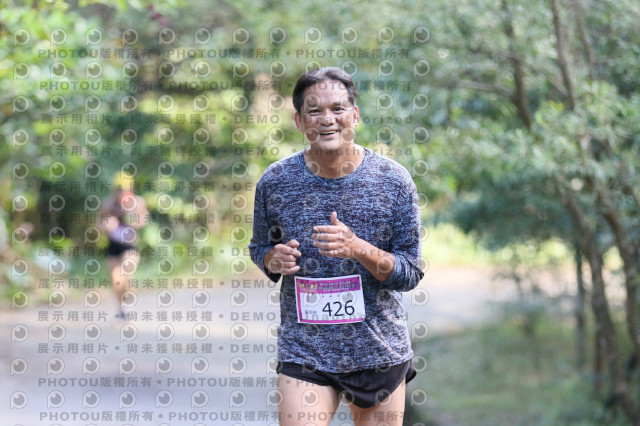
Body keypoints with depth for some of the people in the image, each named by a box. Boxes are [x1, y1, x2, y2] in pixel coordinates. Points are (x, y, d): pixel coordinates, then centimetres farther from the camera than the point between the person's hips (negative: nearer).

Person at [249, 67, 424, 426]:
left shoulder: (394, 181, -6)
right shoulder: (275, 182, -3)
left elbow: (411, 274, -5)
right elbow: (260, 247, 14)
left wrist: (358, 250, -22)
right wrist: (273, 259, -11)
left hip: (381, 352, 0)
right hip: (303, 353, 0)